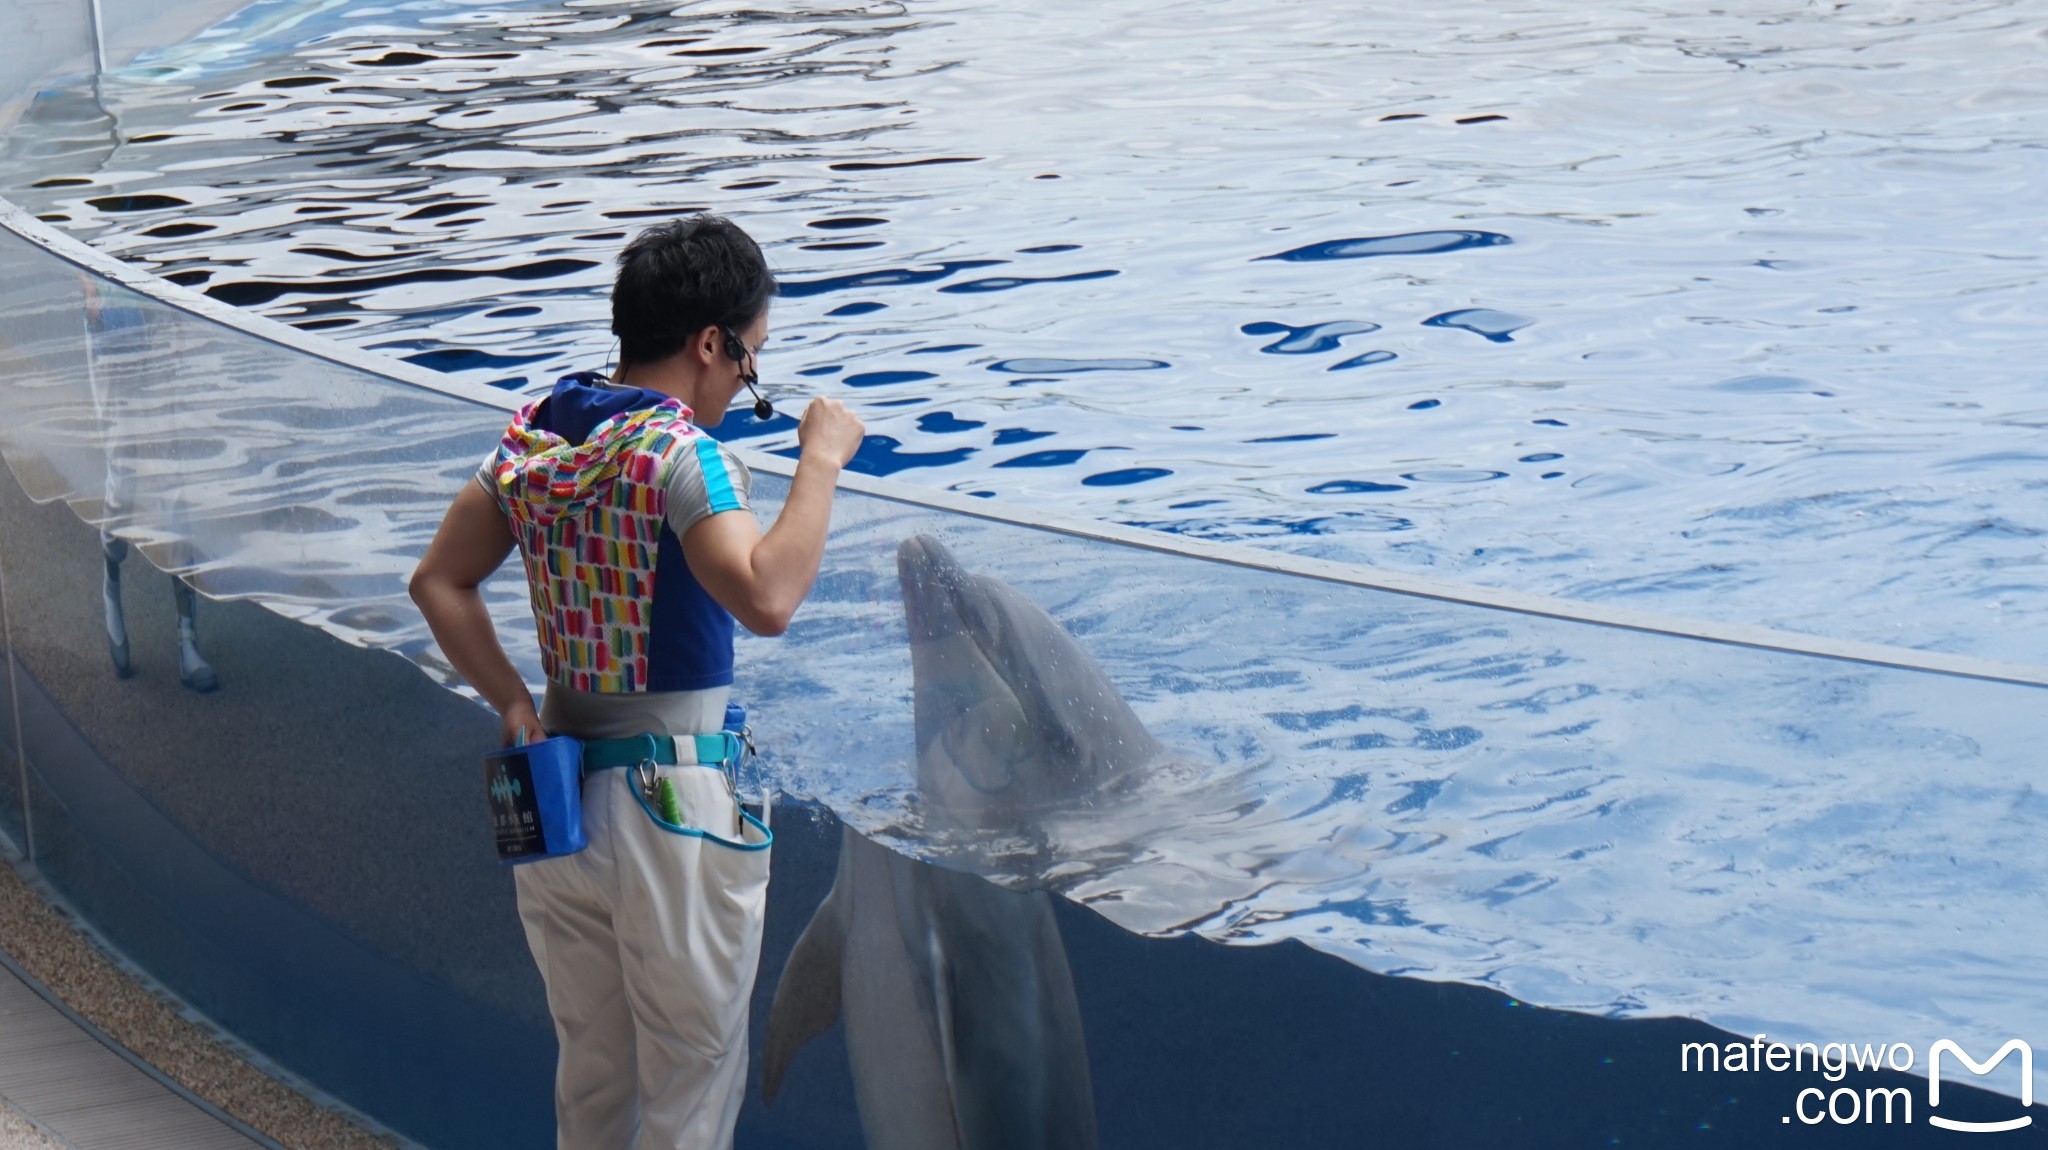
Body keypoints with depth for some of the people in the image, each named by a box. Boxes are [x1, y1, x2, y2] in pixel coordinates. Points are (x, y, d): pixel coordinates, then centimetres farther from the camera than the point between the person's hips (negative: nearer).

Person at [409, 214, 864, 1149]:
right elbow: (766, 599, -31)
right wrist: (820, 463, -22)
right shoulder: (677, 451, -18)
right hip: (673, 799, -7)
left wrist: (512, 703, 6)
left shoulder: (535, 435, 5)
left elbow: (439, 582, 10)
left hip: (560, 789, 7)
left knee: (590, 1075, 20)